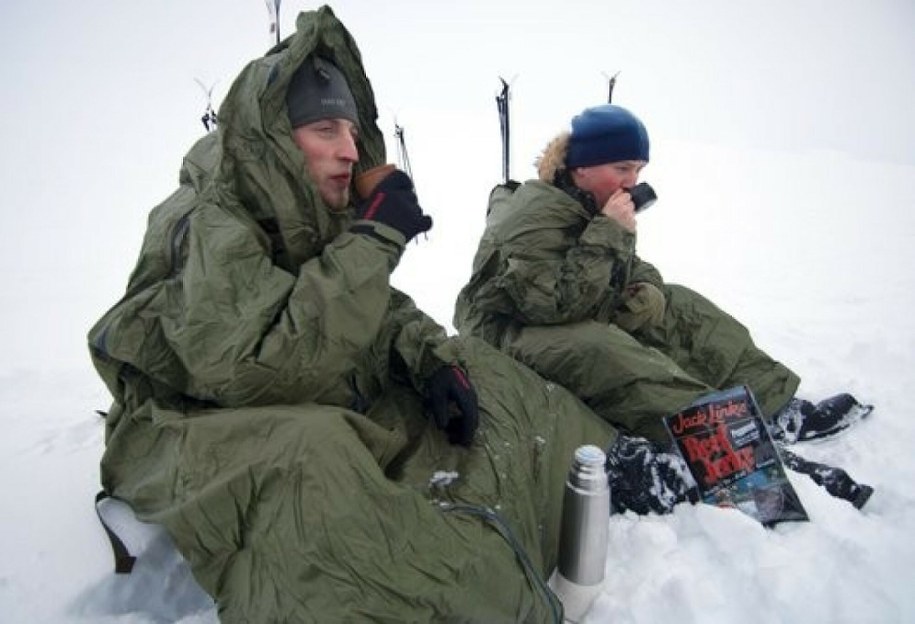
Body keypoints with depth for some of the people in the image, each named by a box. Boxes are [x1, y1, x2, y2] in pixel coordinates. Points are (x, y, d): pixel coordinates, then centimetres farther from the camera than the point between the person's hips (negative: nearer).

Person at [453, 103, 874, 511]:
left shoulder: (593, 206, 9)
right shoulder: (537, 214, -22)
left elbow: (632, 270, 18)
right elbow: (556, 303, -32)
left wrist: (647, 292, -7)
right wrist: (608, 234, -28)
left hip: (587, 320, 10)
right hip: (513, 335, -10)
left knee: (681, 308, 1)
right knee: (605, 355, -38)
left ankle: (773, 401, -3)